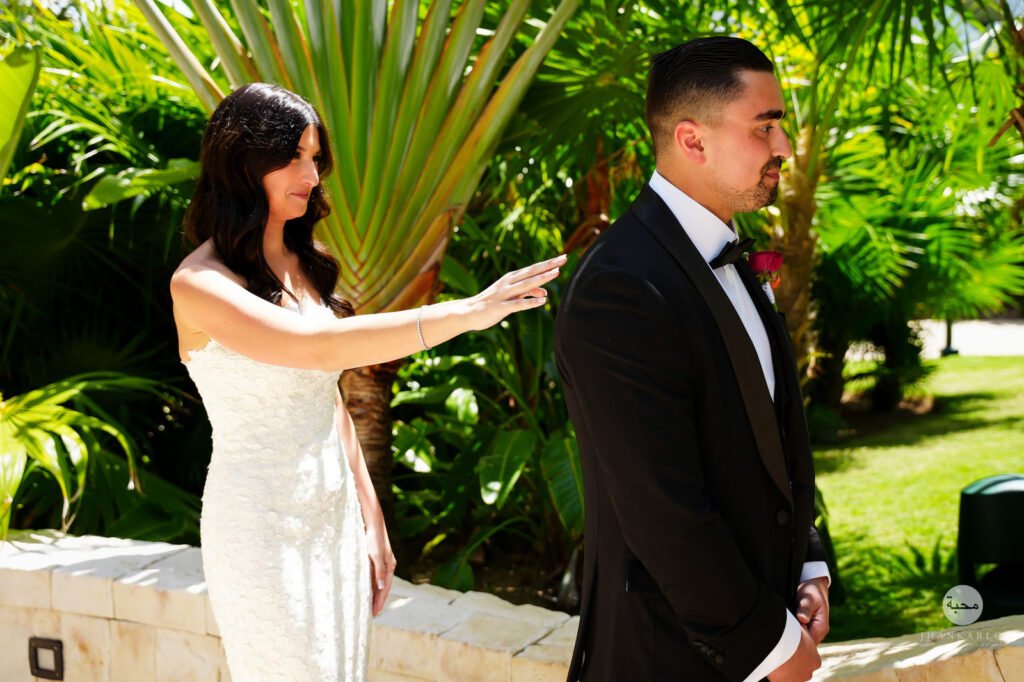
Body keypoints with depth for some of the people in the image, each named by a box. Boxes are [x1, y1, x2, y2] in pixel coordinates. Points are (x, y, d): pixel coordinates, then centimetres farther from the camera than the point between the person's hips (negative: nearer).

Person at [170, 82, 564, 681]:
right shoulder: (199, 284, -16)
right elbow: (318, 347, -32)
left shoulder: (304, 265, 8)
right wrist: (468, 312, -36)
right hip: (260, 525, -7)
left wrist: (370, 520, 14)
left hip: (336, 516, 7)